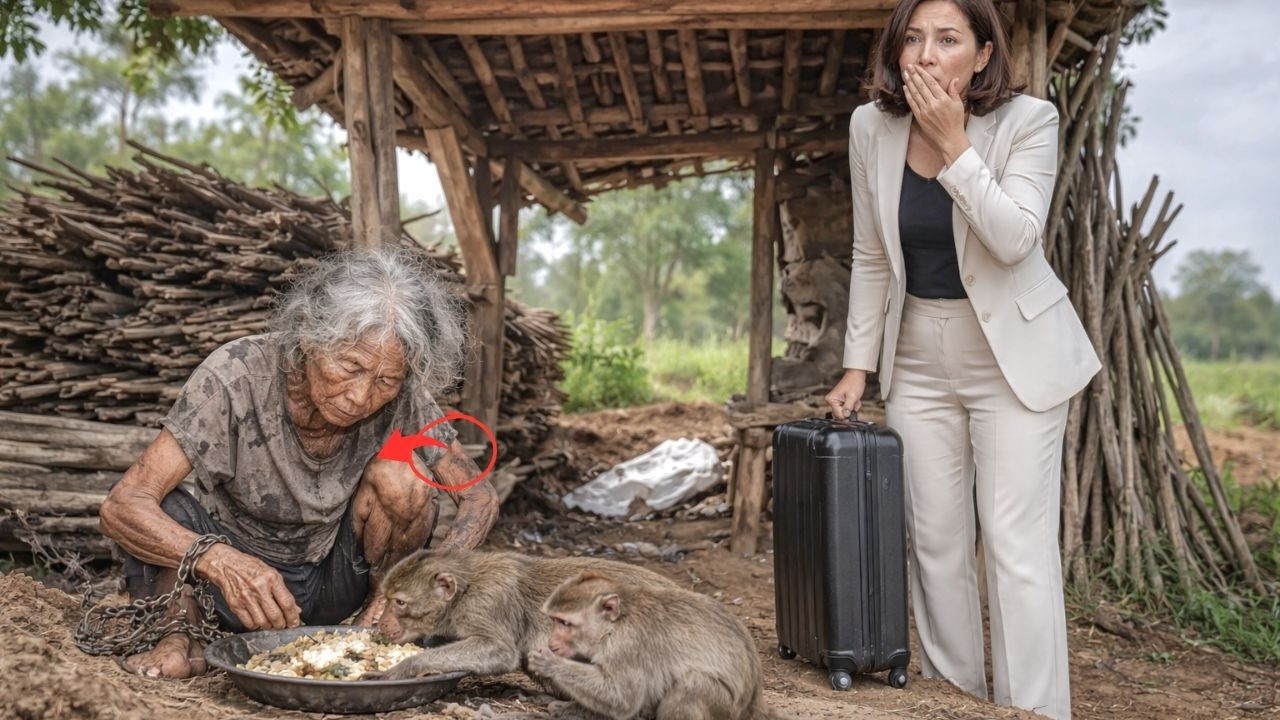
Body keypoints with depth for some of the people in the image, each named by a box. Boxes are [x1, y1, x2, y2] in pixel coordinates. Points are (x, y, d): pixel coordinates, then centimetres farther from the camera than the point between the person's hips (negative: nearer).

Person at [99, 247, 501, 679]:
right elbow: (121, 508, -28)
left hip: (331, 587, 2)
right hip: (237, 580, -2)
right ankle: (182, 634, -5)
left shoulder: (402, 402, -19)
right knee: (162, 510, -31)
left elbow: (480, 497, -10)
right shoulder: (237, 376, -26)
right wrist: (220, 561, -48)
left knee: (401, 480, -25)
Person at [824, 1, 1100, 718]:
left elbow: (1014, 239, -24)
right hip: (918, 362, 4)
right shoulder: (872, 127, -2)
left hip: (1014, 357, -4)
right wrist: (858, 364, 3)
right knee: (936, 540, 9)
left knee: (1020, 547, -5)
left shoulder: (1028, 120, -12)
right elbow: (871, 259, 4)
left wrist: (952, 142, -25)